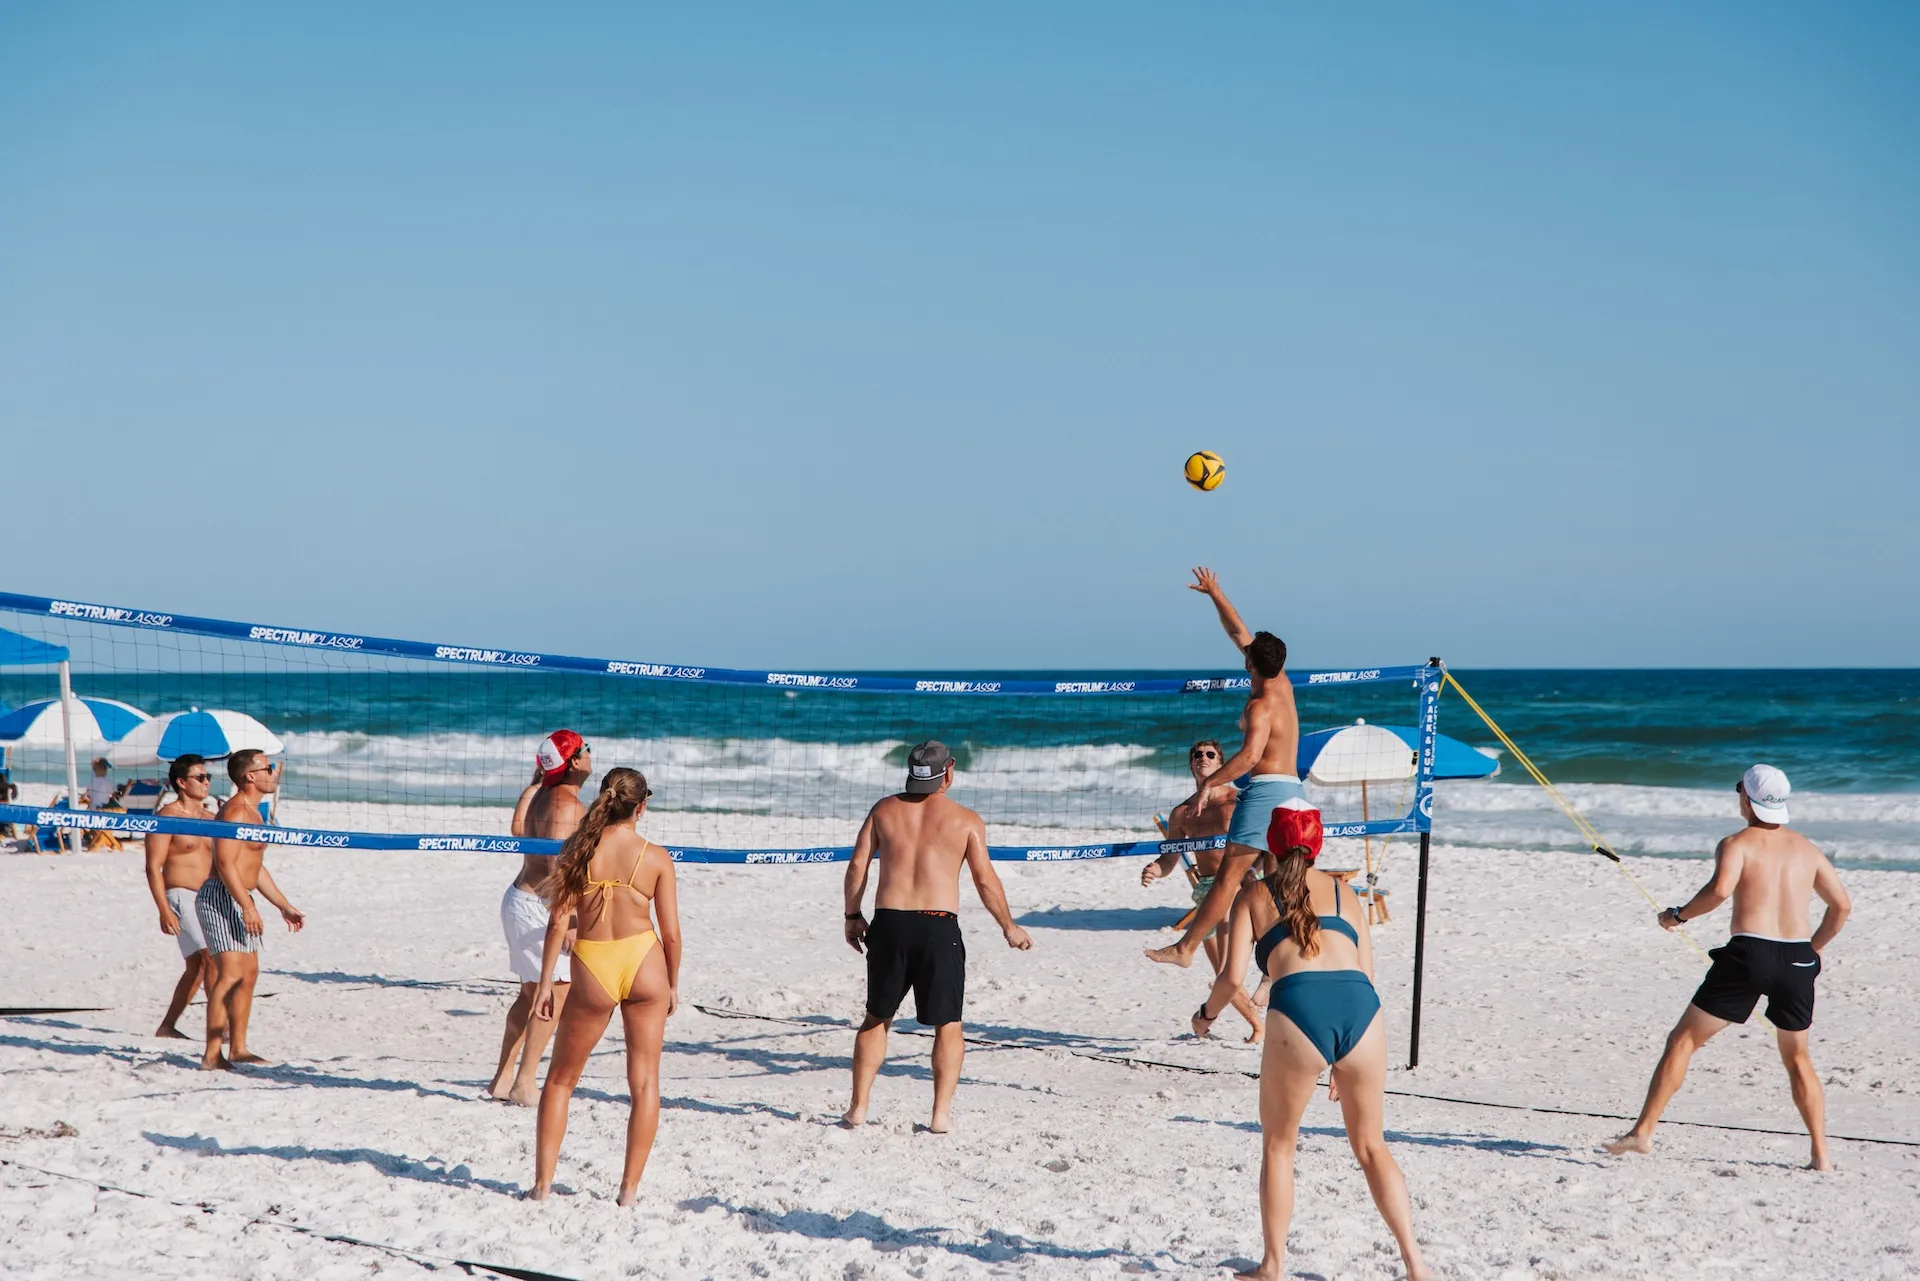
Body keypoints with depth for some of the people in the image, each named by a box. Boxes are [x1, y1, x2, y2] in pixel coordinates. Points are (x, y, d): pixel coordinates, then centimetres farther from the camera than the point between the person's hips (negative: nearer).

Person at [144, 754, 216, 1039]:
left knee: (197, 967, 10)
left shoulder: (209, 818, 15)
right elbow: (153, 867, -11)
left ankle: (167, 1026, 19)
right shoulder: (167, 817, -8)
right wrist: (164, 910, -19)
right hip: (182, 897, -8)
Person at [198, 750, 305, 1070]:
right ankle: (212, 1056, -18)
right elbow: (225, 862, -22)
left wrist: (285, 906, 26)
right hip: (220, 897, -11)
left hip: (238, 900, 11)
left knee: (249, 974, 11)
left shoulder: (252, 812, 20)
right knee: (231, 975, -16)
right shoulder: (236, 810, -13)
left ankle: (238, 1049, 17)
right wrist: (247, 906, -27)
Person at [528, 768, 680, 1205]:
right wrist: (673, 984, 13)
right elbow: (671, 933, -1)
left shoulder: (578, 849, -2)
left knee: (560, 1080, 16)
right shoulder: (656, 857, -3)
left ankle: (542, 1183, 14)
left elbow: (558, 923, -3)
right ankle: (630, 1189, 8)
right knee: (644, 1082, 10)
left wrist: (546, 981, 3)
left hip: (592, 968, 0)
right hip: (643, 962, 0)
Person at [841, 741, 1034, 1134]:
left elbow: (857, 866, 6)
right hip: (939, 926, -2)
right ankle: (942, 1113, 3)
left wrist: (852, 916, 17)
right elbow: (985, 881, 0)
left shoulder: (884, 810, 9)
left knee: (876, 1017, 16)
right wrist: (1009, 927, 11)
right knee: (948, 1025, 10)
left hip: (889, 924, 2)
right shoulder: (965, 820, 2)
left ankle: (858, 1107, 14)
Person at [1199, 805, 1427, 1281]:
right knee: (1372, 1148, 18)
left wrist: (1207, 1012, 30)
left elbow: (1233, 977, 8)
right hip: (1360, 1004, 3)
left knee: (1278, 1146, 17)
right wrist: (1345, 1064, 32)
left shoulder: (1254, 895, 19)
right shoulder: (1343, 892, 27)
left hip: (1298, 1004, -3)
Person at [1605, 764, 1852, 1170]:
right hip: (1799, 959, 4)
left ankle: (1643, 1131, -1)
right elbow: (1842, 905, 17)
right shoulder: (1807, 849, 15)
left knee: (1682, 1040, 5)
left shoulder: (1738, 844, 0)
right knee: (1797, 1057, 21)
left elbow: (1720, 888, -19)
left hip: (1749, 953, -4)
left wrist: (1679, 915, -5)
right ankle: (1821, 1155, 14)